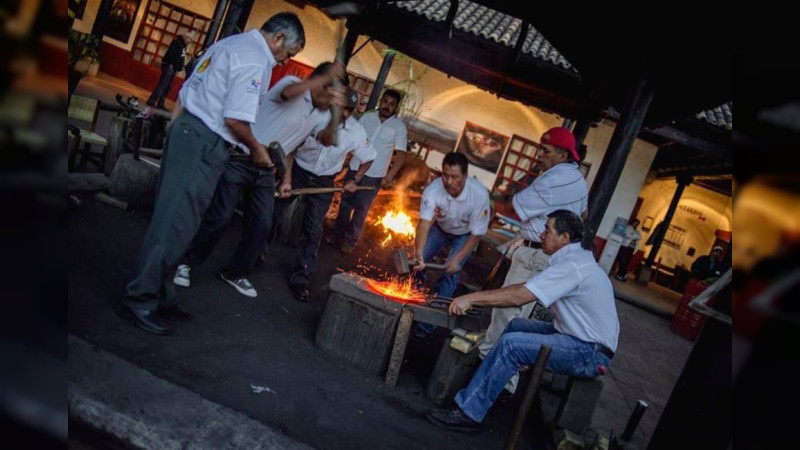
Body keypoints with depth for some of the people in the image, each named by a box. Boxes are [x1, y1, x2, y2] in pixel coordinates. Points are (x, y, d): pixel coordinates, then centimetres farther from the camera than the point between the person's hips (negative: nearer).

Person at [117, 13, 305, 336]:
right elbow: (234, 119, -19)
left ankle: (160, 297, 21)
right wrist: (256, 150, -3)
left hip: (185, 129, 10)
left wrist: (176, 136, 22)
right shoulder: (256, 59, -11)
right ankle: (139, 301, 3)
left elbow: (185, 94, 20)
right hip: (204, 143, -10)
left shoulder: (230, 44, 20)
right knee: (175, 225, -5)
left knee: (172, 219, 12)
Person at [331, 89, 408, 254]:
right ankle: (338, 232, 28)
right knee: (346, 202, 11)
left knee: (361, 208, 4)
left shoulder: (399, 127, -6)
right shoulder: (367, 117, 1)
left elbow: (401, 153, -7)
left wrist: (390, 176, -14)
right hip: (355, 168, 3)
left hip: (375, 175, -2)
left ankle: (350, 240, 18)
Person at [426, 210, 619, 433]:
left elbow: (519, 296, -27)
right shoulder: (574, 258, 9)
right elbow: (526, 287, 10)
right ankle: (491, 386, 18)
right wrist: (478, 296, 4)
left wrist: (472, 298, -19)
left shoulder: (572, 266, -23)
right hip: (582, 337, 10)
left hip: (590, 353, -10)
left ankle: (468, 412, -13)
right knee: (516, 325, 12)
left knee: (511, 344, -20)